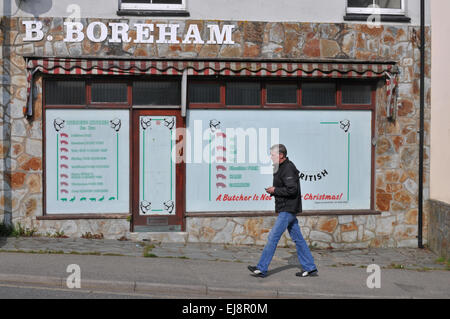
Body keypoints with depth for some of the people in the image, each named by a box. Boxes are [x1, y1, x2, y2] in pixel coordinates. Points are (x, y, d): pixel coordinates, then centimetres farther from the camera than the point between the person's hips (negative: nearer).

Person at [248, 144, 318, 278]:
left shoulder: (288, 169, -16)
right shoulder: (281, 168, 17)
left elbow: (292, 189, -24)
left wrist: (275, 190, -15)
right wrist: (273, 190, 9)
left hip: (288, 210, -11)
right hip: (286, 209, 11)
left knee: (273, 237, -8)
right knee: (297, 238, 11)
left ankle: (261, 269, -3)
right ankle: (310, 268, 14)